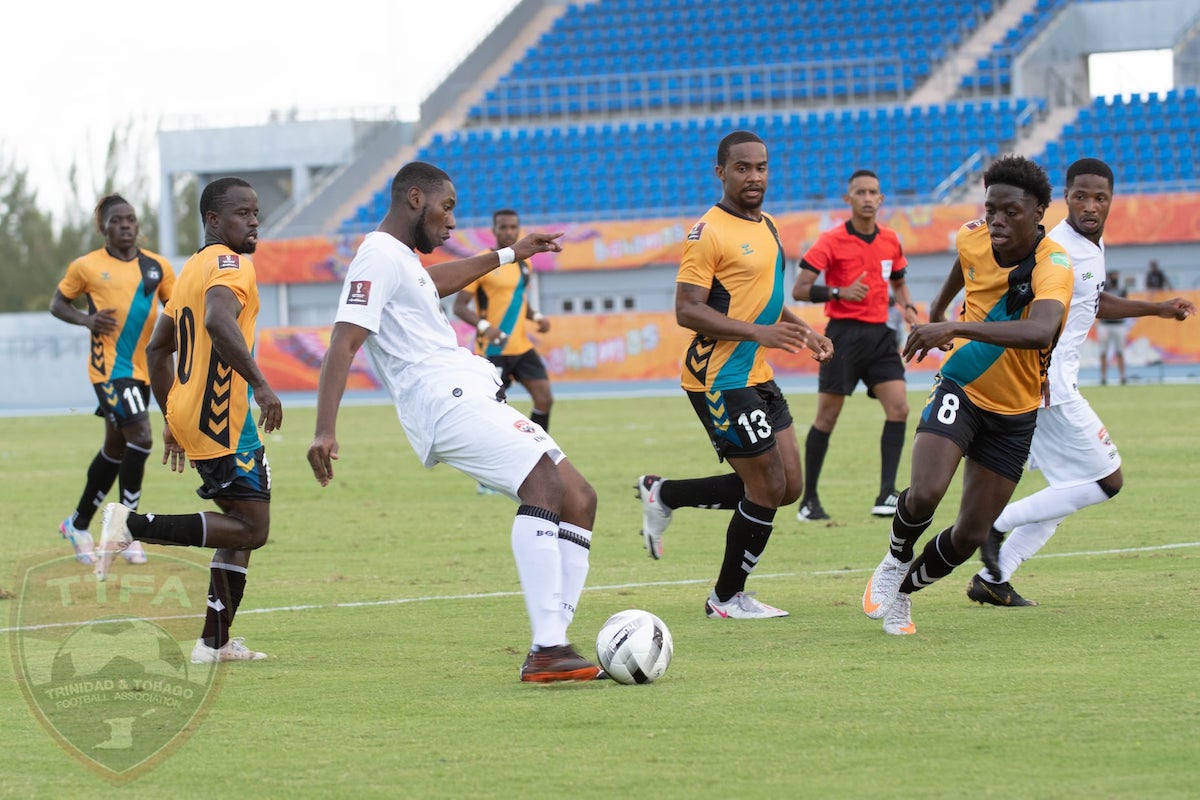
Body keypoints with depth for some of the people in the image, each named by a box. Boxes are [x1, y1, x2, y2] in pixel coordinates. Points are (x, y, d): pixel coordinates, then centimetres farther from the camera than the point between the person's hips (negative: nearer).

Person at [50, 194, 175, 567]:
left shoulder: (157, 267, 7)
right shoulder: (86, 267, -2)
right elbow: (58, 303, 8)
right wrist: (86, 319, -11)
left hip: (143, 368, 6)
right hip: (109, 366, -6)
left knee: (115, 449, 14)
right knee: (140, 438, -19)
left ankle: (79, 523, 31)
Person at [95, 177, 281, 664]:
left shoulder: (194, 268, 20)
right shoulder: (229, 264, -10)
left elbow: (158, 348, 27)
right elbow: (218, 320, -32)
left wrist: (172, 420, 30)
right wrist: (260, 385, -32)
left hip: (189, 417, 10)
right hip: (222, 420, -10)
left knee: (243, 524, 16)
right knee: (251, 528, -10)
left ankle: (215, 641, 12)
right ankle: (134, 525, -16)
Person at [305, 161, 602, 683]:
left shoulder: (402, 259, 24)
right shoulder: (378, 258, -8)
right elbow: (342, 346, -17)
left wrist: (508, 255, 57)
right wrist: (324, 431, -28)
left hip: (472, 398, 11)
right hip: (446, 401, -11)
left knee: (579, 500, 5)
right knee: (544, 483, -28)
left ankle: (553, 645, -3)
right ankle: (546, 650, -37)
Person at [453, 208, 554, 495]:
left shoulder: (524, 262, 11)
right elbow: (459, 306, -12)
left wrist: (536, 317, 4)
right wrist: (483, 325, -29)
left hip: (522, 347, 6)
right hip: (493, 350, -6)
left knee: (544, 399, -4)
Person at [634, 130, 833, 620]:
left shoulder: (767, 226, 13)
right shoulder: (709, 233, -14)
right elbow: (687, 311, -20)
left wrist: (803, 332, 12)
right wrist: (759, 332, -28)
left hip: (757, 377, 9)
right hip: (721, 380, -9)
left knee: (786, 488, 9)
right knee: (768, 491, -6)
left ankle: (663, 495, 22)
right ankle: (727, 598, 12)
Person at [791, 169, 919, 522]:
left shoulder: (890, 241, 8)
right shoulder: (832, 241, -7)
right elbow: (799, 290, -9)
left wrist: (908, 307, 4)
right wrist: (839, 292, -23)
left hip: (880, 334, 5)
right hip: (844, 334, -5)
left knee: (898, 408, -10)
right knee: (827, 416, -1)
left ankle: (886, 495, -9)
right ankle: (808, 500, 10)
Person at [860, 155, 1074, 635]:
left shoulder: (1053, 266, -26)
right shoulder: (973, 239, -10)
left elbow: (1040, 331, -47)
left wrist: (957, 327, -52)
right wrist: (938, 310, 34)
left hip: (1013, 413, -1)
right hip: (960, 391, 1)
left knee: (970, 536, 1)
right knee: (925, 493, -24)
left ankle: (902, 591, 29)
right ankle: (894, 564, 7)